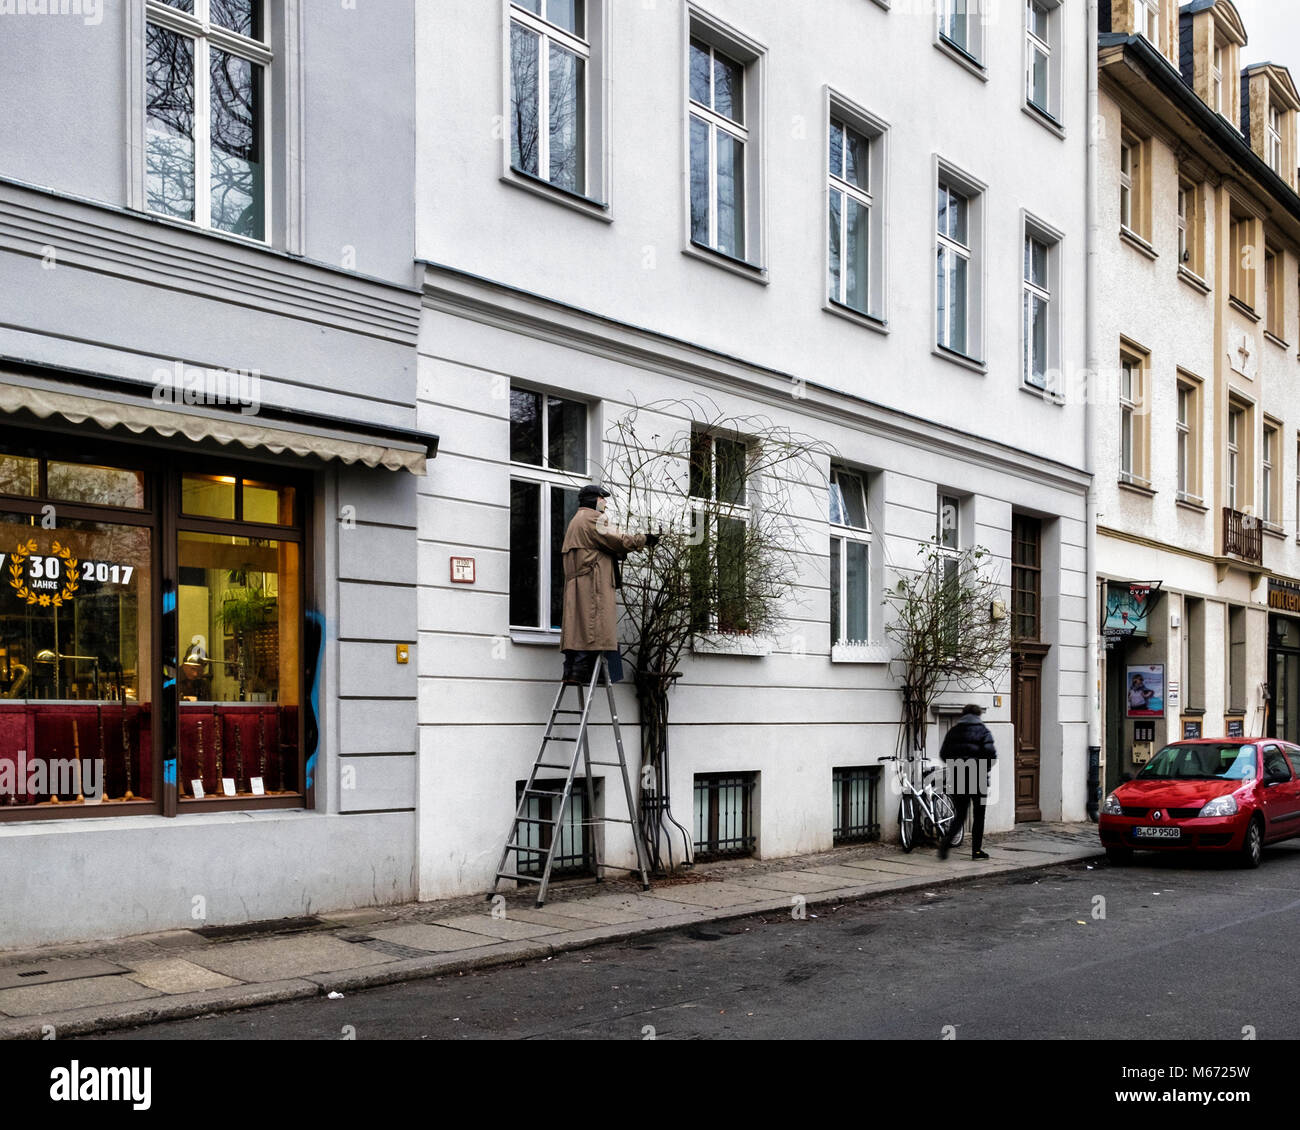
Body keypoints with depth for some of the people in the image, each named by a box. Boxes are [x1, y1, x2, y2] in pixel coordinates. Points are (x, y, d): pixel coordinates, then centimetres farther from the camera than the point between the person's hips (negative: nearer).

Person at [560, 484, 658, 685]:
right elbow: (617, 540, -12)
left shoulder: (575, 521, 28)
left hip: (575, 584, 10)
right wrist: (644, 540, -1)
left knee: (575, 627, 5)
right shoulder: (593, 518, -4)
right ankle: (580, 671, -18)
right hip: (593, 583, -10)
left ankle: (570, 671, 1)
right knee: (592, 626, -12)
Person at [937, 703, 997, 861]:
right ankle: (977, 850, 11)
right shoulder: (982, 730, -3)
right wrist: (985, 768, 2)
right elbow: (991, 753, -15)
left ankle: (946, 841, -13)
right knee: (979, 815, 10)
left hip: (958, 778, 3)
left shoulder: (954, 731, 8)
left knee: (960, 815, 9)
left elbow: (943, 753, 5)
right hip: (978, 778, -3)